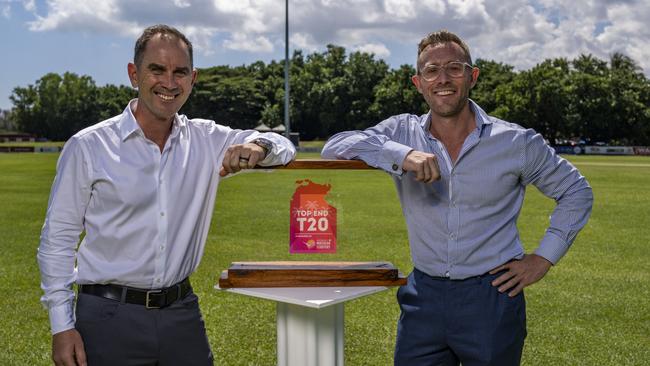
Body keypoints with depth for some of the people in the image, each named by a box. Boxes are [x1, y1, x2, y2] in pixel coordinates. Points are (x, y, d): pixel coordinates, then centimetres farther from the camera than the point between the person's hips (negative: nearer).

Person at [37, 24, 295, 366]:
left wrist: (256, 146, -17)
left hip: (181, 312, 3)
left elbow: (283, 146, 7)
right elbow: (57, 239, -3)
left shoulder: (206, 140, 3)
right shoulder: (88, 146, -7)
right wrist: (62, 326, -7)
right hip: (109, 317, -3)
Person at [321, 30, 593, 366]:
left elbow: (576, 192, 9)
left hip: (492, 298, -1)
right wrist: (401, 155, -27)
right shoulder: (403, 132, 1)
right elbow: (334, 147, -13)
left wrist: (544, 257, 1)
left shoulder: (517, 143, -3)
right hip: (424, 296, 2)